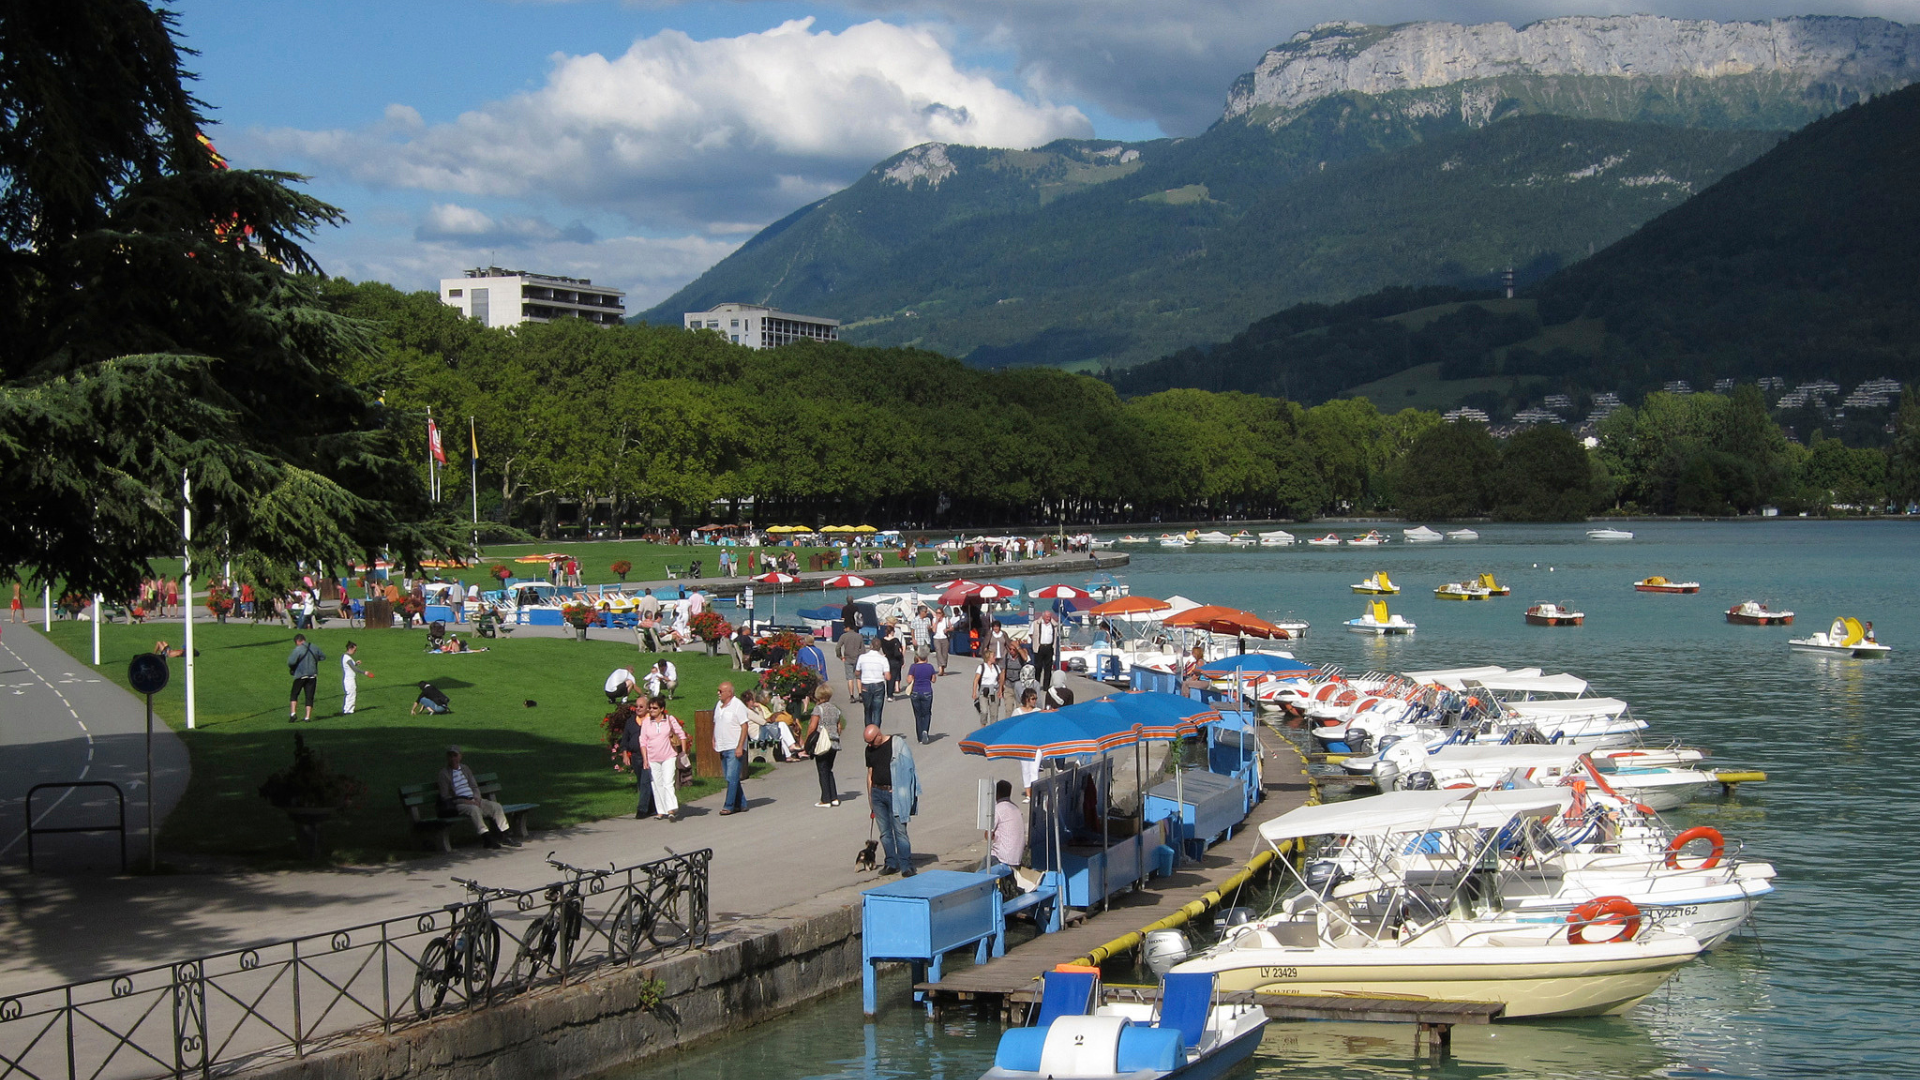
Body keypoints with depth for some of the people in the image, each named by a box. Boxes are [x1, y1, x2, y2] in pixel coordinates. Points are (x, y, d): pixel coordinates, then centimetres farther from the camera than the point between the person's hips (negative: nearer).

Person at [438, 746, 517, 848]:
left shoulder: (465, 769, 17)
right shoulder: (444, 773, -2)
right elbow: (445, 797, -8)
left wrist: (477, 798, -6)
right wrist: (466, 802, -16)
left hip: (474, 800, 6)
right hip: (458, 803, -6)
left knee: (496, 806, -12)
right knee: (474, 809, -36)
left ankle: (505, 835, -11)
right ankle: (487, 838, -39)